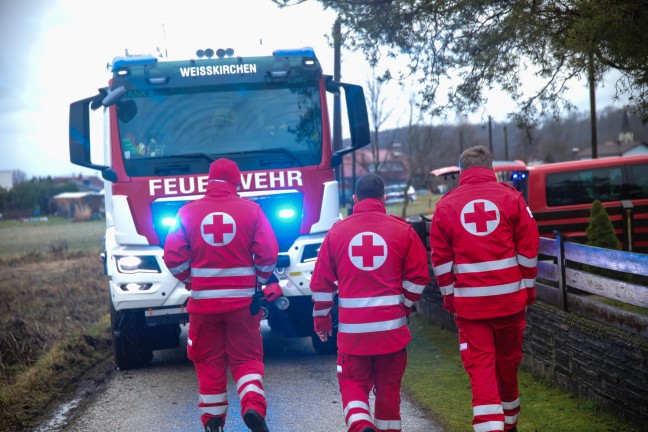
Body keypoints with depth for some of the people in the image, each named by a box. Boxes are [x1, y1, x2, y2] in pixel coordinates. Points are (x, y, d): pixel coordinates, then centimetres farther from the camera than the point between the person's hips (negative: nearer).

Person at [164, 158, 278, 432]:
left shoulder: (189, 212, -2)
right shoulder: (251, 210, -4)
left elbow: (173, 257, -4)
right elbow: (268, 254, -9)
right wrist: (258, 281, 8)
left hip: (203, 300, 1)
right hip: (242, 300, -1)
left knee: (209, 362, 12)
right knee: (246, 358, 8)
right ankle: (253, 406, -13)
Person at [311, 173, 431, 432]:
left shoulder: (337, 232, 1)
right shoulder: (402, 230, -2)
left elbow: (321, 283, 5)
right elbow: (418, 278, -1)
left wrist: (321, 319, 17)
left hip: (352, 327, 0)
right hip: (391, 325, 0)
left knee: (353, 383, 9)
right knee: (389, 386, 13)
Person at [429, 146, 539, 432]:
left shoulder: (446, 205, 2)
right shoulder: (511, 197, 0)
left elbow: (440, 259, 3)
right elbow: (529, 248, 0)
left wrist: (449, 295, 11)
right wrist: (528, 287, 10)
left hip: (469, 301, -1)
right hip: (510, 298, 1)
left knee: (480, 367, -1)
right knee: (508, 362, 17)